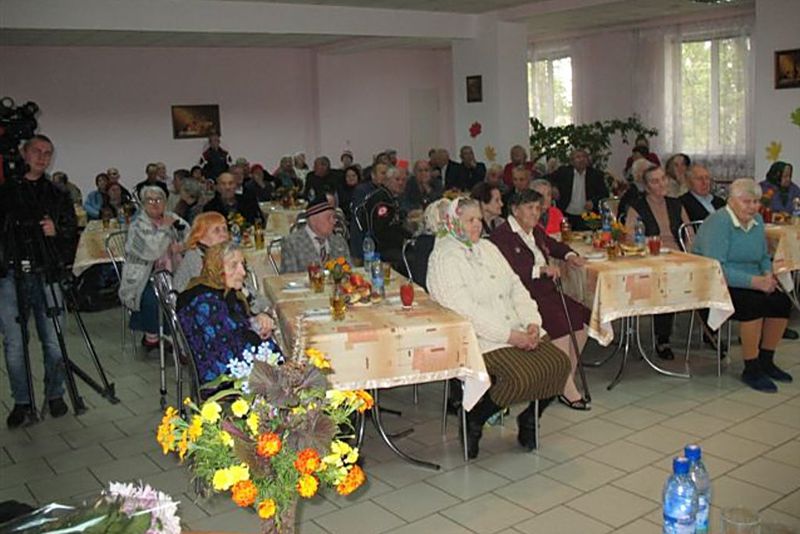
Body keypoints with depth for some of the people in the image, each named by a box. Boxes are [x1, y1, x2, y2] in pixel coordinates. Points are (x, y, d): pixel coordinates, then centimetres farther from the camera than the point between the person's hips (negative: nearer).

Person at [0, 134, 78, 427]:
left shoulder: (58, 196, 14)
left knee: (53, 342, 2)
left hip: (46, 275, 1)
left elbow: (73, 234, 13)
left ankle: (55, 395, 19)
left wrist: (57, 231, -7)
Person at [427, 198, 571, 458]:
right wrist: (510, 336, -19)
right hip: (480, 338, -8)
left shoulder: (487, 247, 18)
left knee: (559, 363, -11)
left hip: (518, 331, 8)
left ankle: (528, 421, 12)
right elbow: (464, 310, -17)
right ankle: (474, 421, -2)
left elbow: (516, 287, 15)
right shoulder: (443, 258, -8)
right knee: (521, 377, -27)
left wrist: (532, 322, -3)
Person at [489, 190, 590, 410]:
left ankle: (566, 382, 0)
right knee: (560, 325, -26)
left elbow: (553, 245, 40)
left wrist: (570, 255, 20)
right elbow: (509, 270, -22)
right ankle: (567, 391, -16)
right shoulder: (501, 235, -9)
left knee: (582, 321, -10)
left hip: (547, 292, 9)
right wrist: (541, 269, -28)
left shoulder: (536, 232, 20)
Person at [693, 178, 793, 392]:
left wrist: (768, 275, -2)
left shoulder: (757, 221, 9)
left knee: (781, 301, -13)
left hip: (749, 283, 8)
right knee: (754, 302, -30)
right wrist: (754, 281, -29)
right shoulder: (718, 222, -17)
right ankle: (751, 370, -17)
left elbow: (764, 257, 22)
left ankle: (766, 362, 4)